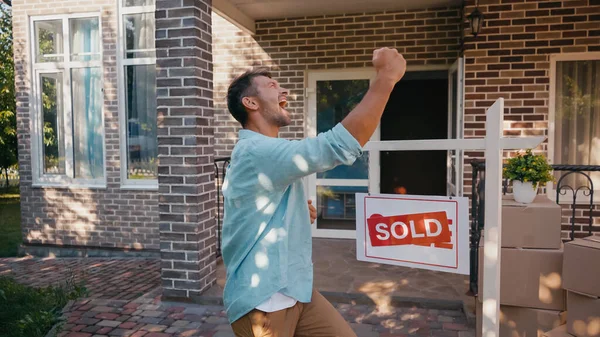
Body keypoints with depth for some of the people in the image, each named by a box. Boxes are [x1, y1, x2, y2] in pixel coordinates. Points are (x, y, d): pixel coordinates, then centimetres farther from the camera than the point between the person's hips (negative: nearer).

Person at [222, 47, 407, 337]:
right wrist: (386, 77, -25)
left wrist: (298, 213, 4)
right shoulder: (257, 150, -21)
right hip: (262, 300, -9)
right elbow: (342, 144, -30)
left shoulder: (261, 152, 14)